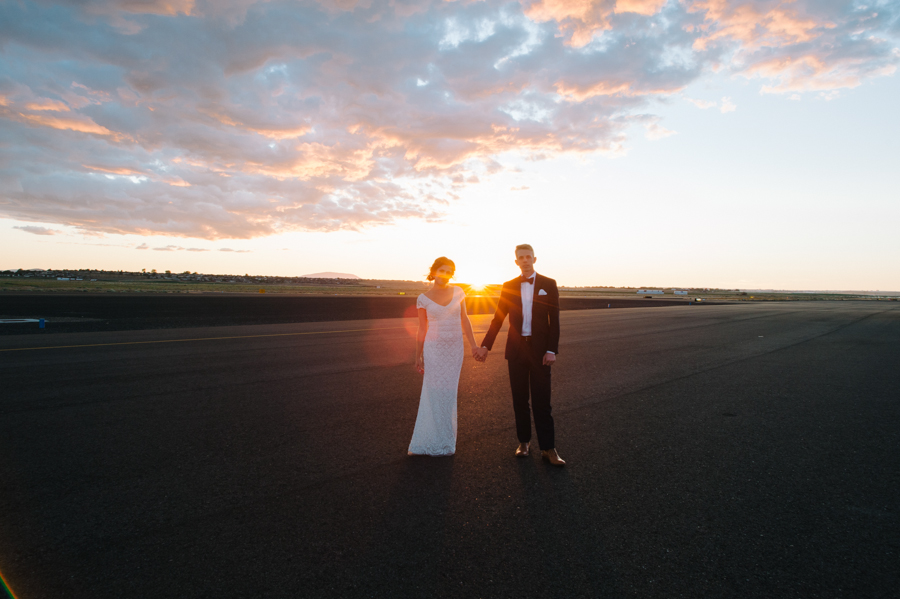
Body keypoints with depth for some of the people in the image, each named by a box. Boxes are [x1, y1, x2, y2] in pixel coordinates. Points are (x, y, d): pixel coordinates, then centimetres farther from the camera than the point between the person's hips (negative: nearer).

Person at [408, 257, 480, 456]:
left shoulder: (457, 292, 2)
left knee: (449, 393, 9)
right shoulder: (424, 299, -3)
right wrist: (417, 357, 4)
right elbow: (422, 330, 2)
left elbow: (464, 320, 5)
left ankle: (444, 437, 24)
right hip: (433, 349, -2)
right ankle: (429, 438, 16)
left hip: (454, 348, 2)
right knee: (432, 392, 0)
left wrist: (473, 344, -2)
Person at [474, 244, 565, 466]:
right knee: (519, 398, 8)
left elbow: (554, 320, -2)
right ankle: (523, 442, 21)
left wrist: (552, 350, -9)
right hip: (516, 348, 2)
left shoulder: (548, 284, 0)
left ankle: (548, 448, 7)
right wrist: (485, 345, 3)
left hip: (540, 349, -2)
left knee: (541, 400, -1)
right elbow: (498, 318, 8)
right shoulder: (508, 287, 5)